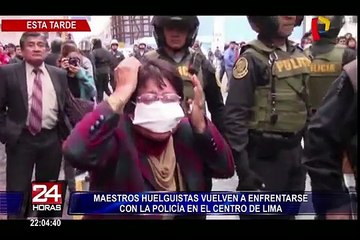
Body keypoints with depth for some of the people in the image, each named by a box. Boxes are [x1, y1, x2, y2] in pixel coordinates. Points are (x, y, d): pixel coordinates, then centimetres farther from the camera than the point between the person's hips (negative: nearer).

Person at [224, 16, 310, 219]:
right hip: (264, 154, -7)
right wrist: (242, 166, -21)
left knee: (289, 212, 17)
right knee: (260, 213, 2)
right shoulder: (252, 59, -13)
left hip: (294, 151, 7)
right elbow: (235, 116, -17)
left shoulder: (299, 55, 8)